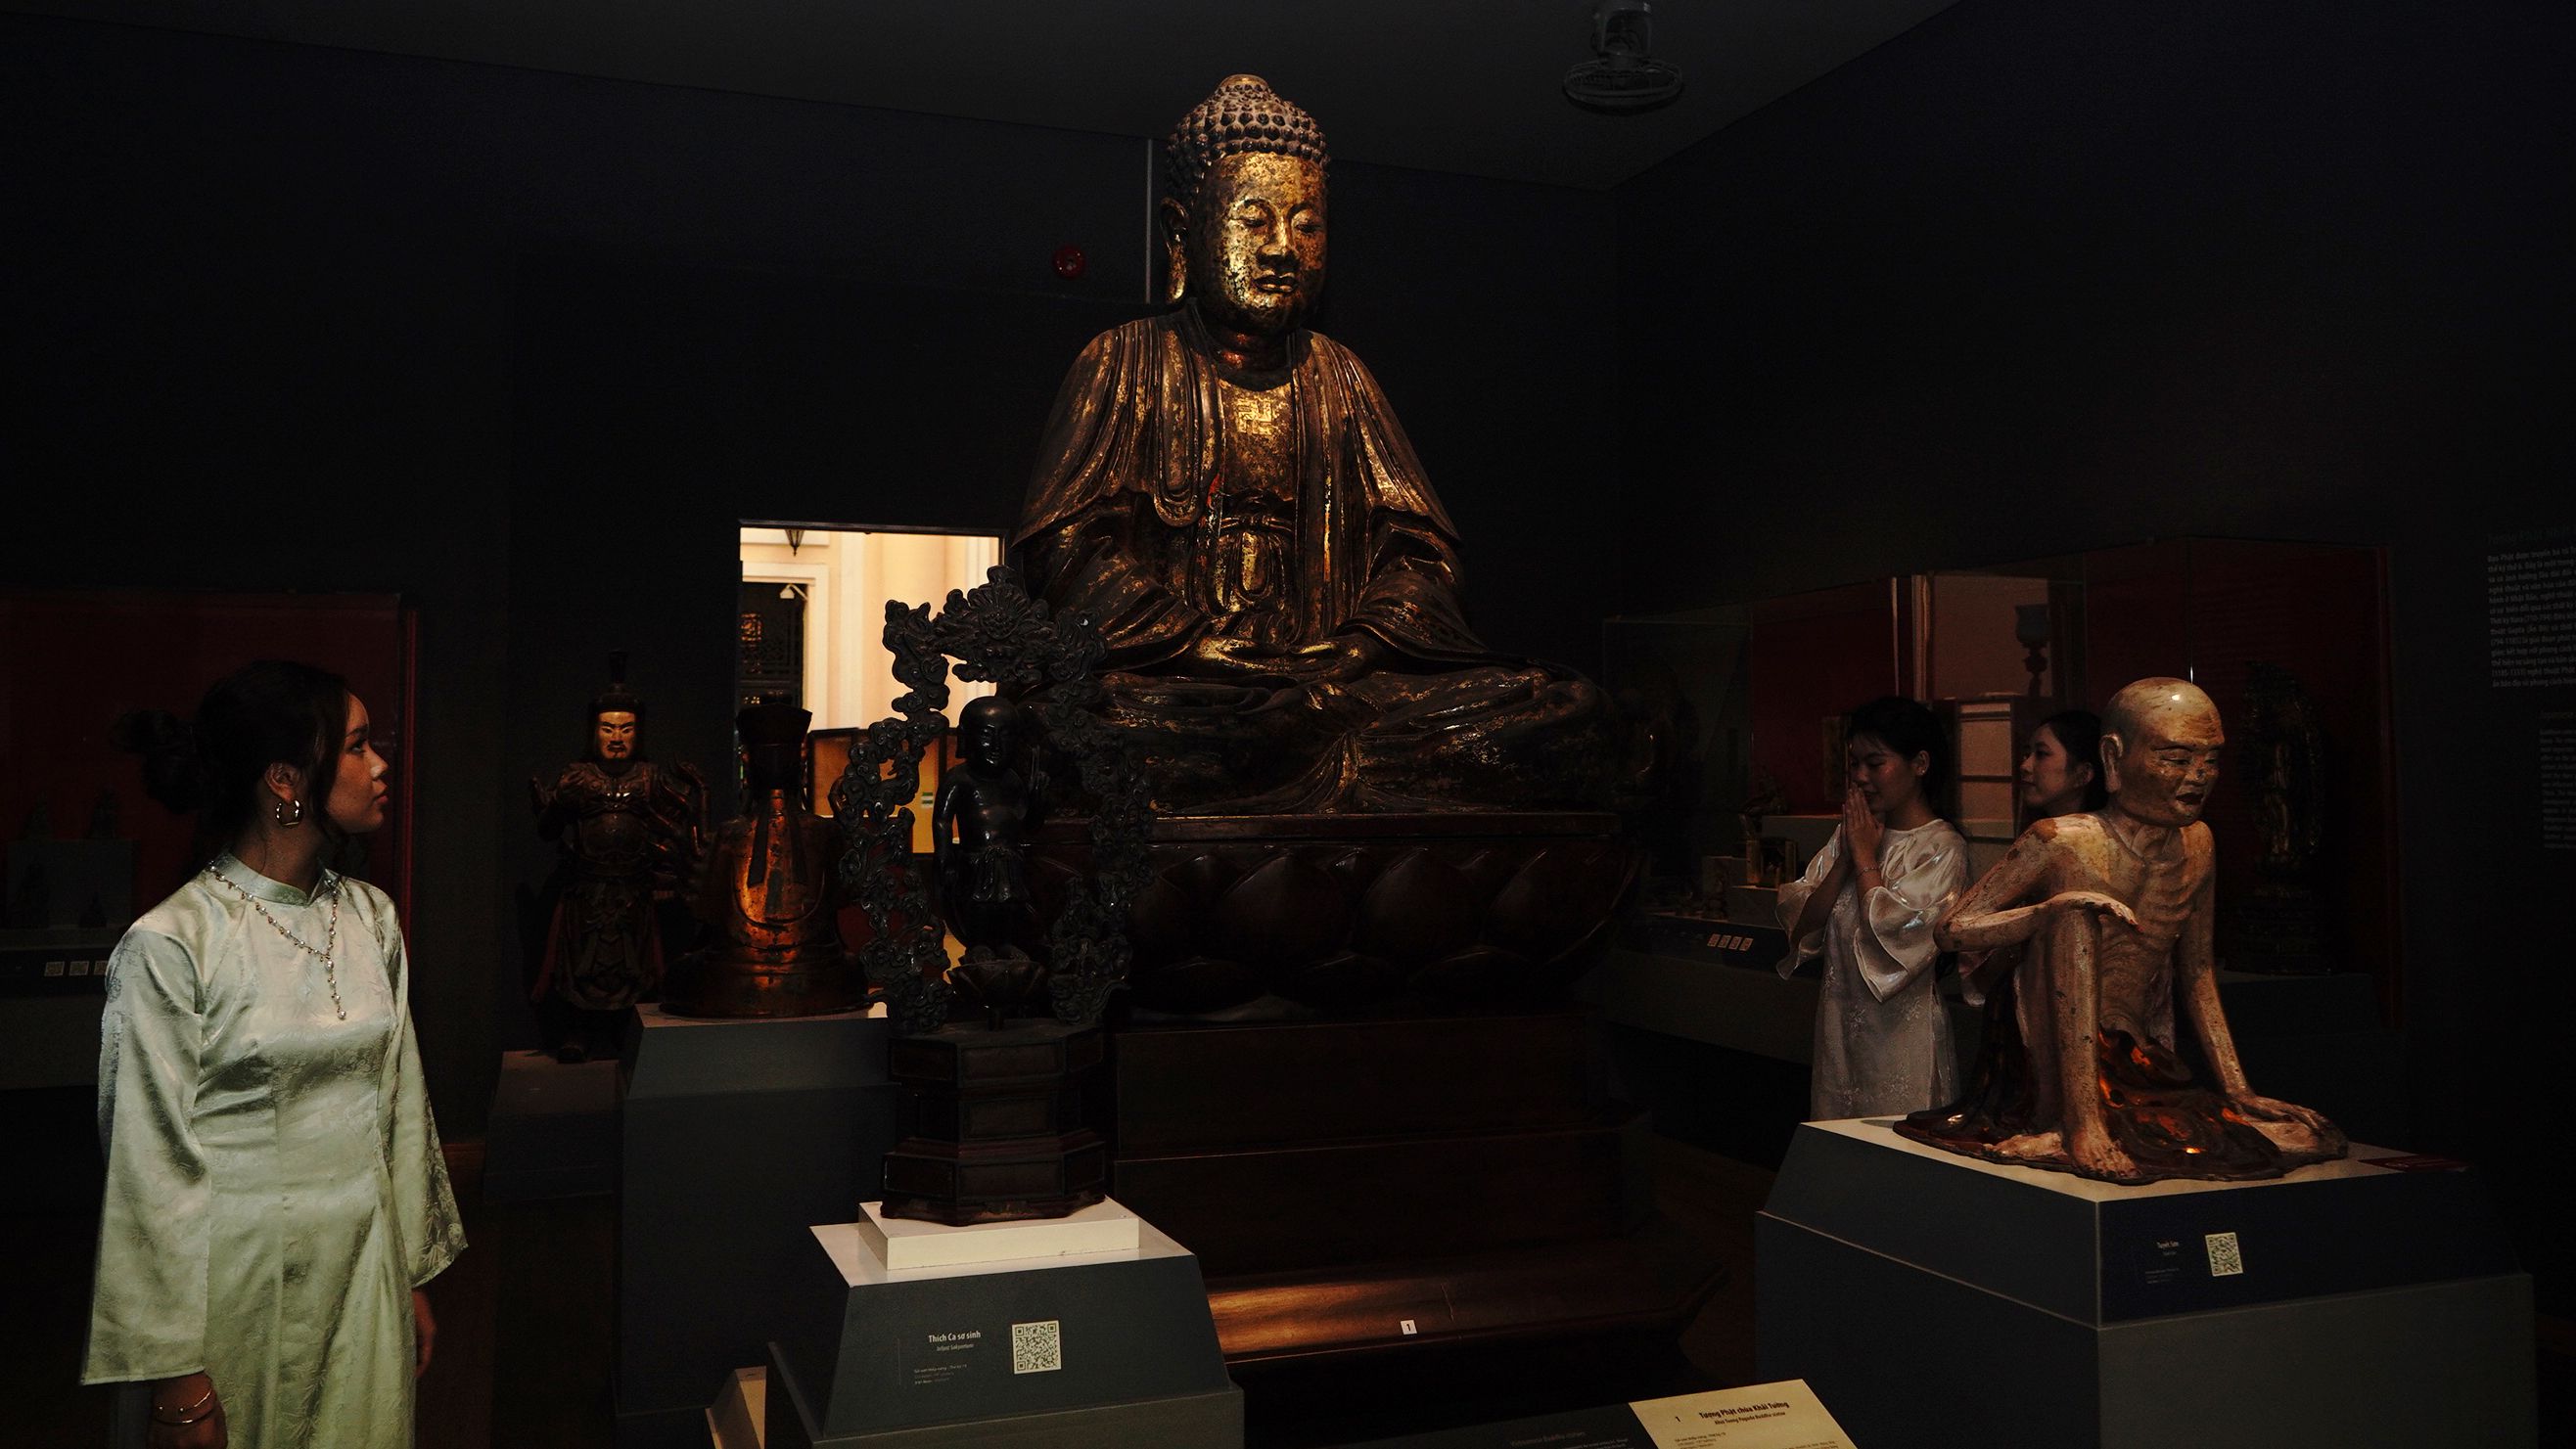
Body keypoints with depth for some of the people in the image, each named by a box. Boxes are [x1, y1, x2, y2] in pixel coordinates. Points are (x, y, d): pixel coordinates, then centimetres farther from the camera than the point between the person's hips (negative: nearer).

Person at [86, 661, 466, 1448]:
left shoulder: (369, 916, 2)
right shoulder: (170, 945, -16)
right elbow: (153, 1168, -13)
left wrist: (414, 1274, 11)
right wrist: (174, 1373, -11)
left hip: (364, 1274, 6)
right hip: (238, 1286, -5)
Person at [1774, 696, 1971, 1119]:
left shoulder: (1942, 848, -10)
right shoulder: (1848, 834, 9)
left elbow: (1890, 943, -20)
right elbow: (1802, 927, 1)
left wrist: (1865, 855, -11)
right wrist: (1846, 858, -8)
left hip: (1901, 1035, -6)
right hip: (1838, 1030, 6)